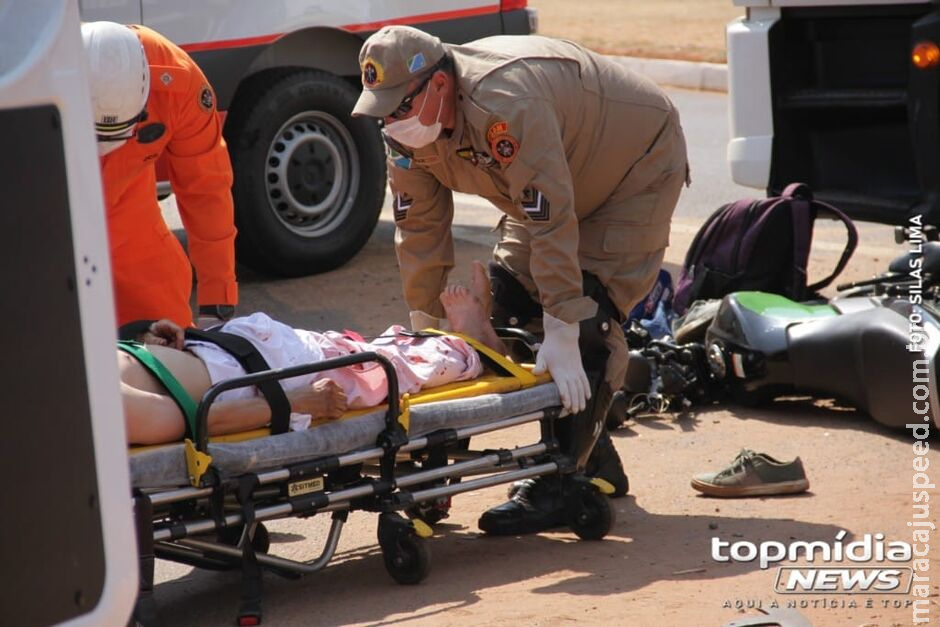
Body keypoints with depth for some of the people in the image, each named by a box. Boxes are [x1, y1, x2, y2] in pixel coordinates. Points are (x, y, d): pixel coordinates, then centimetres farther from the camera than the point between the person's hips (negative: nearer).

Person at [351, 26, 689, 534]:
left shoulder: (504, 104, -41)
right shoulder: (406, 129, -14)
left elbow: (551, 220, -41)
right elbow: (419, 226, -5)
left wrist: (562, 335, -39)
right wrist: (422, 330, -3)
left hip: (639, 168, -9)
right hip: (547, 187, 9)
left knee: (588, 321, -21)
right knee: (506, 306, 0)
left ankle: (560, 483, -15)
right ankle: (595, 461, 12)